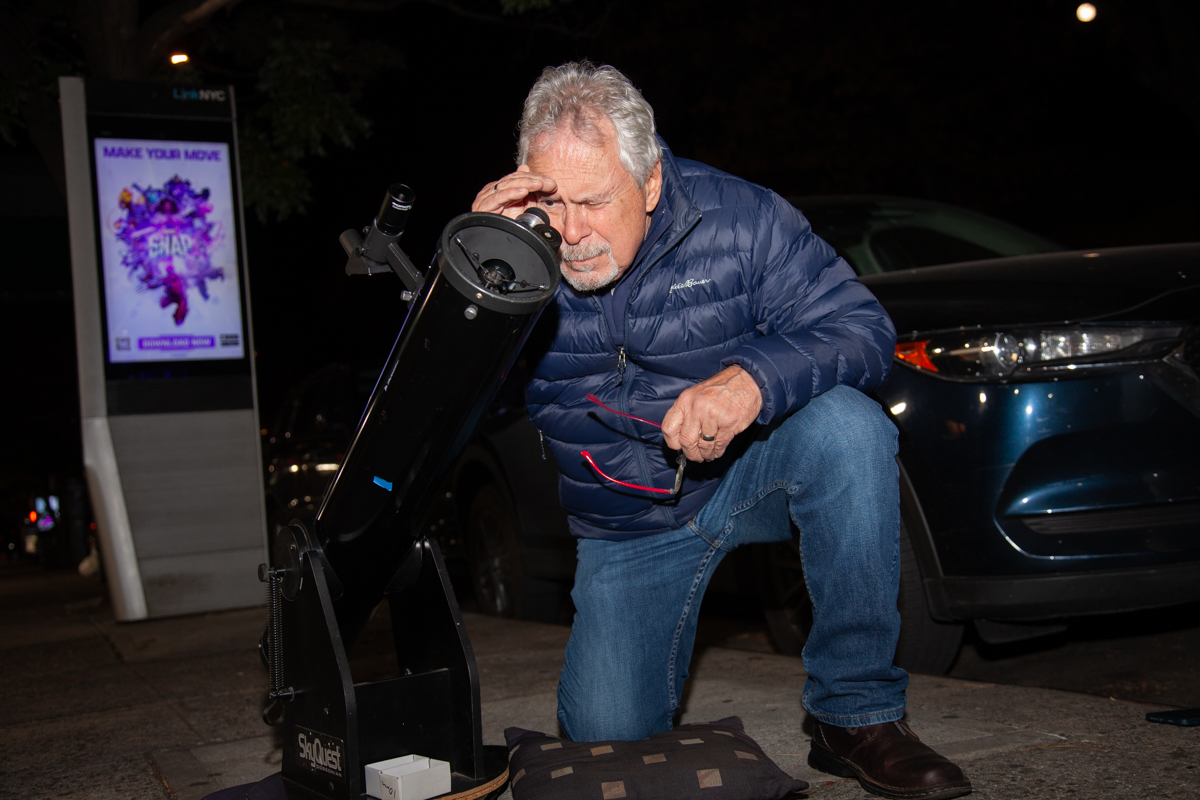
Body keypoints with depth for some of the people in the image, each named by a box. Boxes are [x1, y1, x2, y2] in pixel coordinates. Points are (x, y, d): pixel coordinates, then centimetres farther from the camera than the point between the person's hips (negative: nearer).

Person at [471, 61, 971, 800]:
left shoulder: (738, 218, -18)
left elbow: (863, 330, -20)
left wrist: (754, 379, -40)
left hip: (748, 467, -1)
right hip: (628, 528, 1)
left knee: (845, 423, -34)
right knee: (608, 737, -10)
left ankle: (856, 714, -21)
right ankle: (667, 627, 29)